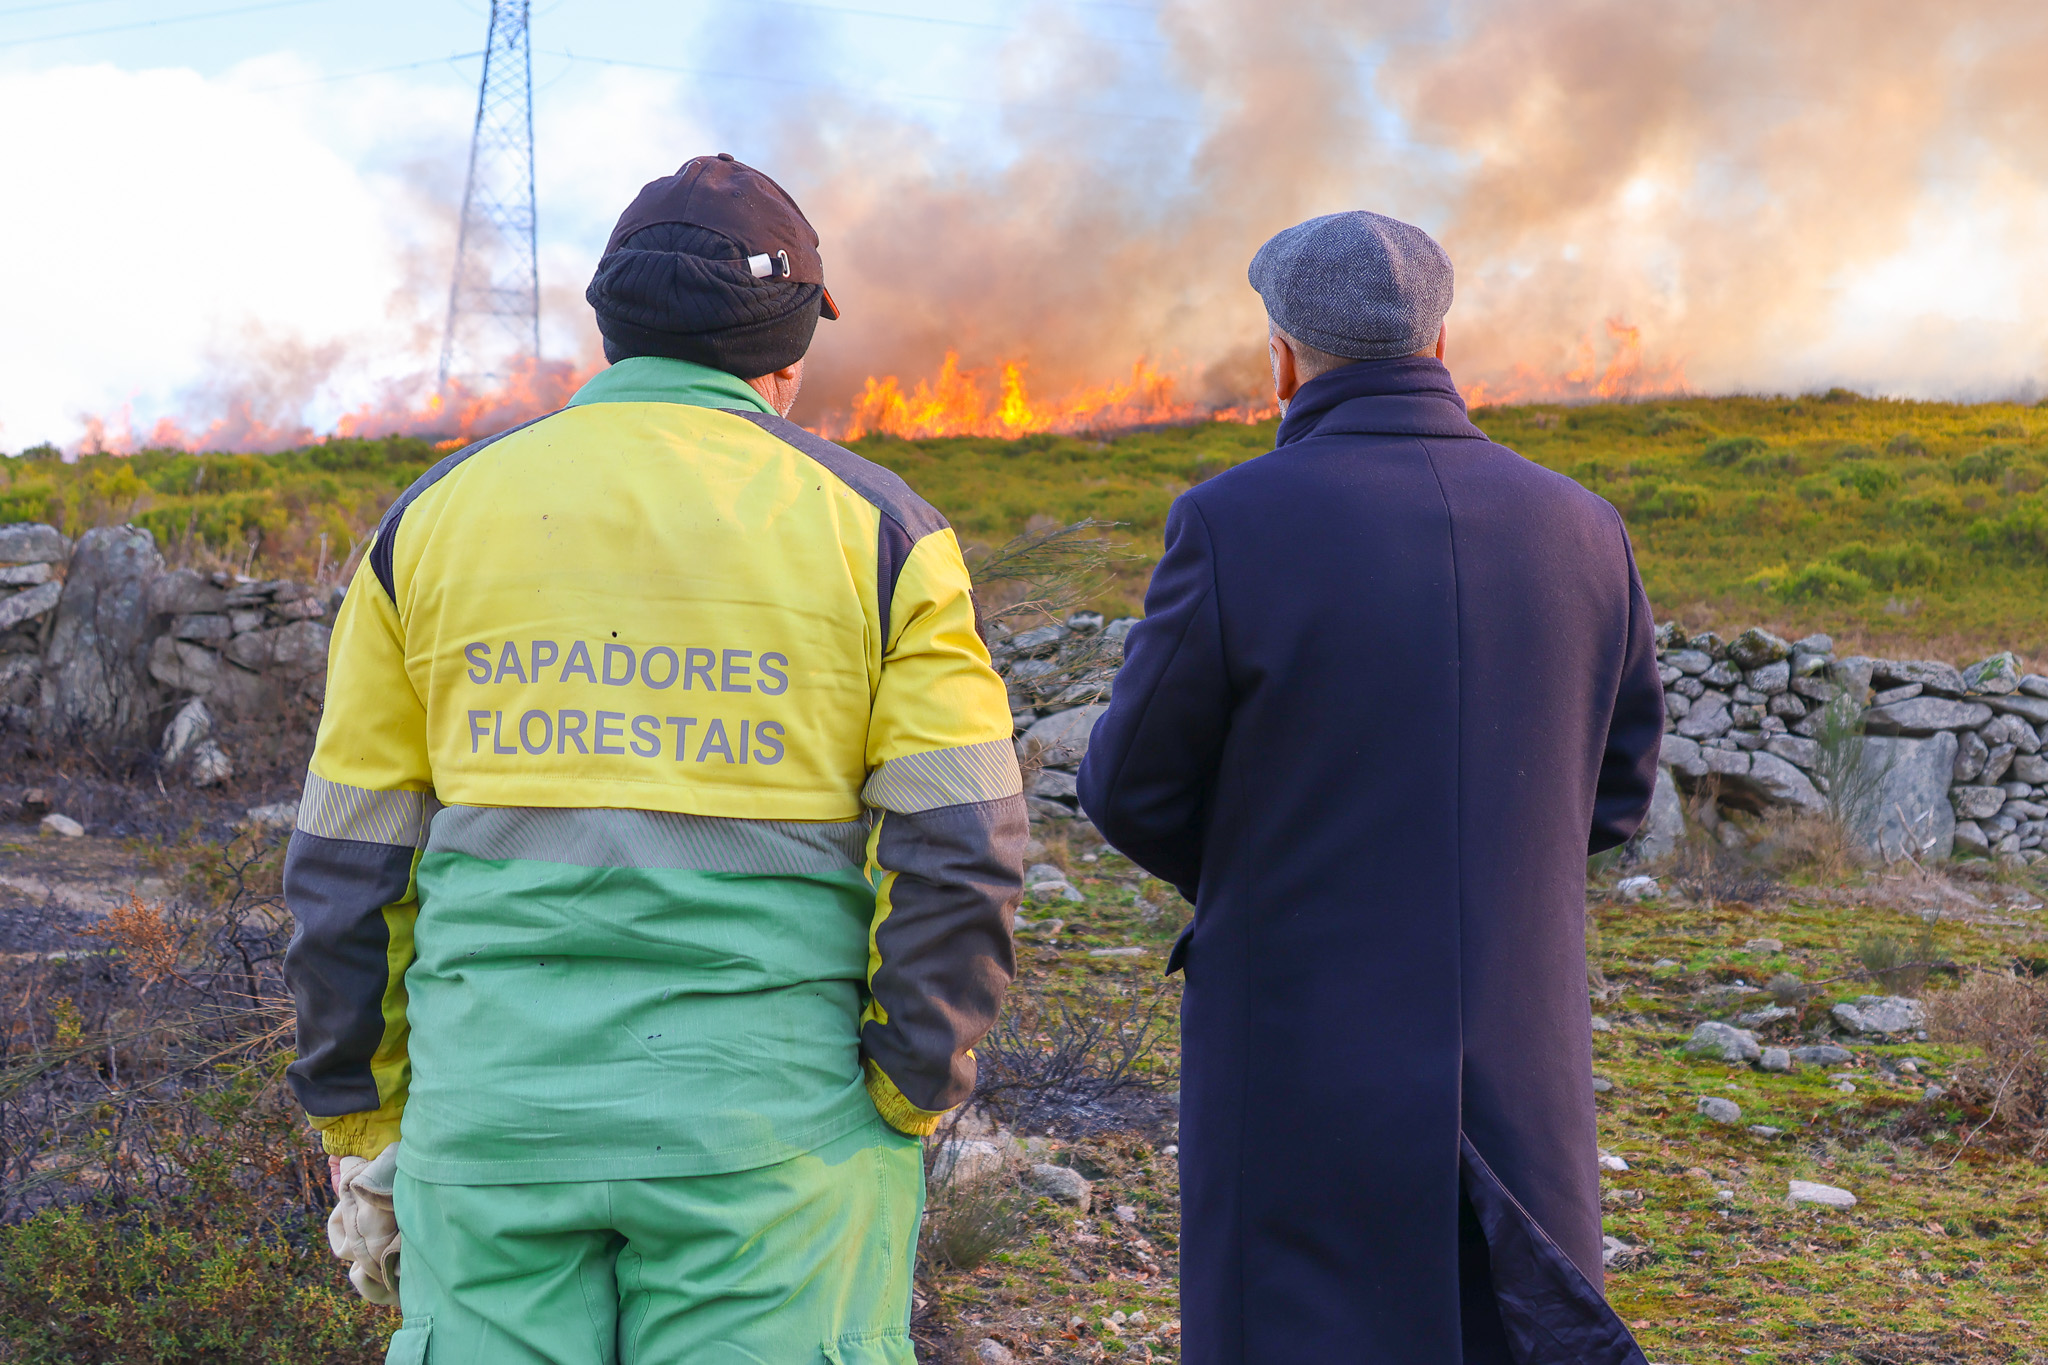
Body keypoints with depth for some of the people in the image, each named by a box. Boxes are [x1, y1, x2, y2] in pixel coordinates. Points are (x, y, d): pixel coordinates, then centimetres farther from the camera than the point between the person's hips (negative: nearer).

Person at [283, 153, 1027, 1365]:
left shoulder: (435, 516, 7)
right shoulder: (873, 527, 0)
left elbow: (348, 864, 7)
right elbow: (962, 849, -7)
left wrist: (363, 1128, 14)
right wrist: (909, 1098, 1)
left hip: (494, 1118, 2)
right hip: (769, 1120, -2)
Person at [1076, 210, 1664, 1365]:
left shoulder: (1236, 524, -13)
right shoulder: (1581, 533, 1)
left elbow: (1136, 790, -3)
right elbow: (1611, 792, 12)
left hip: (1307, 1072, -3)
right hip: (1517, 1079, 4)